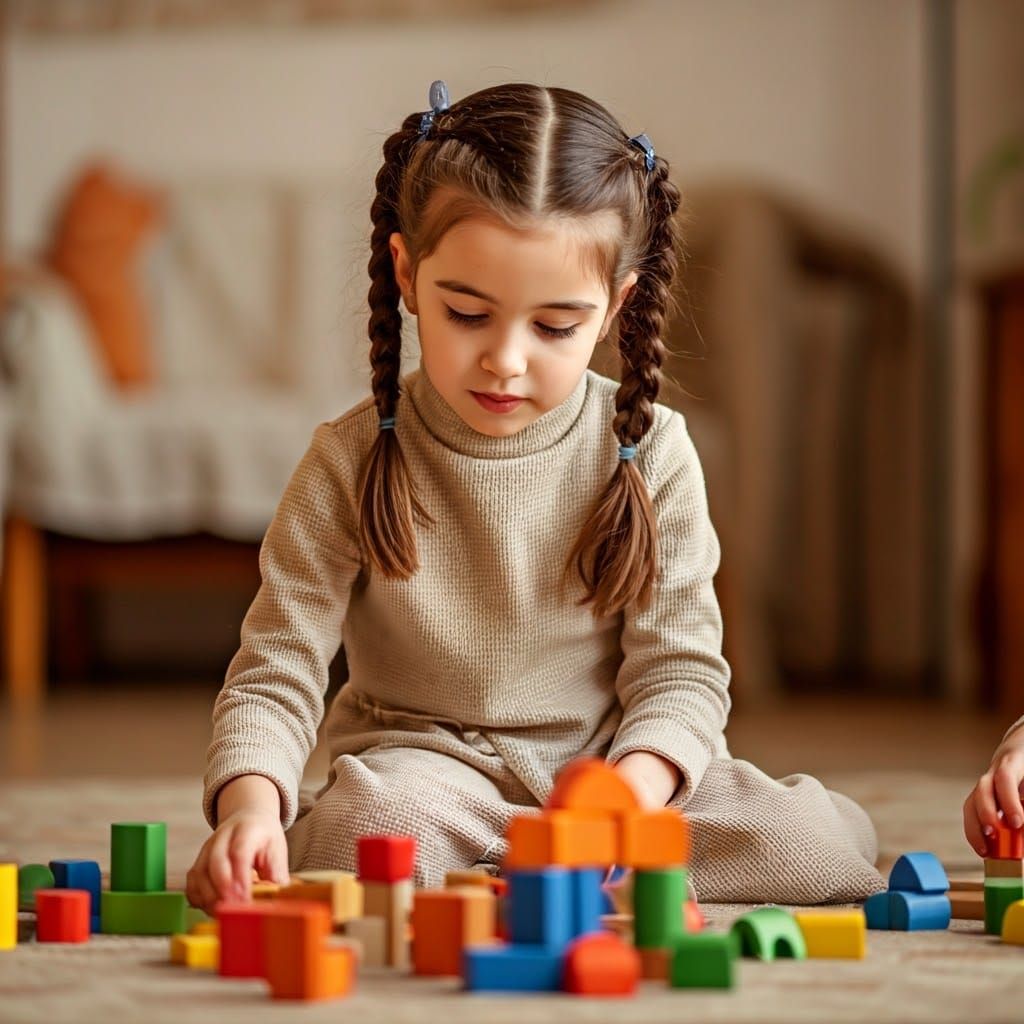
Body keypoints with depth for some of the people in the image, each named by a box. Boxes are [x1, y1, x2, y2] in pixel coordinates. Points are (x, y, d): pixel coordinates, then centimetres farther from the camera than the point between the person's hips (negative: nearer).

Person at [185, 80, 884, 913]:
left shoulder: (651, 454, -5)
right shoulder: (352, 465, -8)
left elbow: (680, 668, -4)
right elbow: (274, 675, -9)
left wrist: (634, 784, -26)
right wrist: (249, 798, -31)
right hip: (427, 759, -3)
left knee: (817, 845, -21)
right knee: (368, 830, -39)